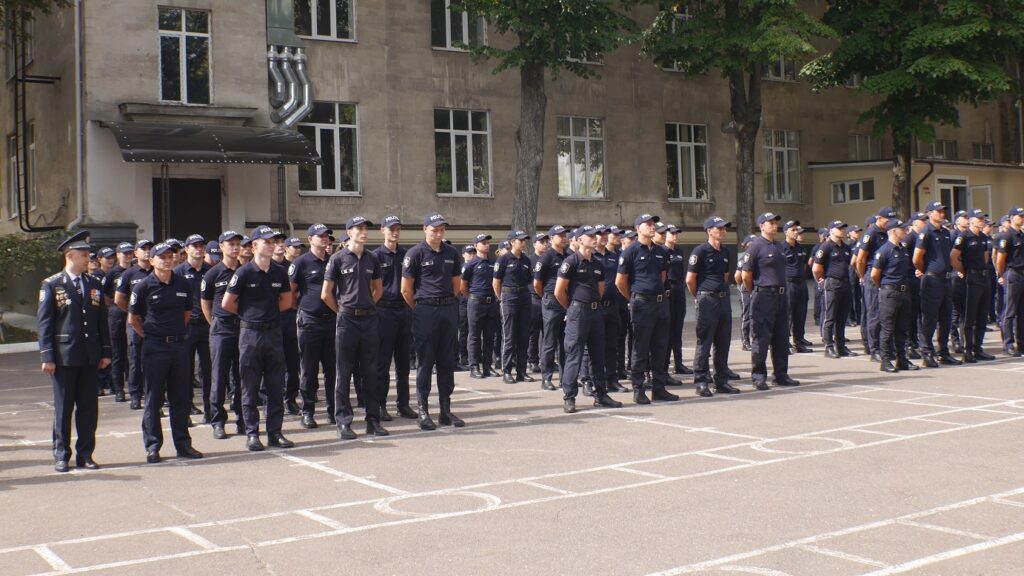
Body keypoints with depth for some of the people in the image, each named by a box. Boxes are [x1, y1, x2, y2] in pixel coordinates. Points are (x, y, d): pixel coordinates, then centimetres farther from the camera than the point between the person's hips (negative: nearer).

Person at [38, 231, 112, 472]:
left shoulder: (94, 285, 11)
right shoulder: (51, 285, -1)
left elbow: (102, 321, 14)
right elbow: (44, 322, -3)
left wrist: (106, 352, 9)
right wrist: (47, 357, -9)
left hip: (90, 358, 4)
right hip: (63, 357, -4)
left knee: (89, 407, 6)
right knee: (63, 408, 4)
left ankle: (85, 454, 15)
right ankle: (61, 456, 14)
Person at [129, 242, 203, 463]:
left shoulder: (183, 285, 6)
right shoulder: (144, 286, -4)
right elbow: (133, 318, 3)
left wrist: (177, 331, 13)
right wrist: (148, 335, 2)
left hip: (180, 345, 3)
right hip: (155, 347, -3)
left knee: (181, 397, 8)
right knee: (154, 398, 2)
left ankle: (183, 444, 15)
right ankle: (152, 446, 9)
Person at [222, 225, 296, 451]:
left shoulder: (279, 272, 5)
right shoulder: (244, 272, -8)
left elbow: (286, 301, 18)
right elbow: (227, 304, -4)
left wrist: (268, 312, 9)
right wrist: (250, 313, 6)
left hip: (274, 332, 4)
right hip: (250, 333, -4)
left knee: (276, 386, 6)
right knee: (250, 387, 3)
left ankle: (275, 432, 14)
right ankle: (252, 433, 9)